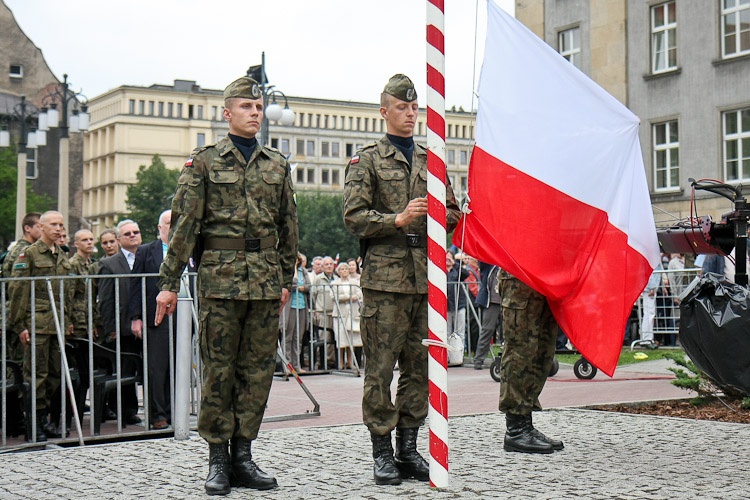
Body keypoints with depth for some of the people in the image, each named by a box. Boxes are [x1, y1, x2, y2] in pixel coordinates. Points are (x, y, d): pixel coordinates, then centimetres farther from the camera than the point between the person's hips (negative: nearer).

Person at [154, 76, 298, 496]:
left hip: (266, 280, 4)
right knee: (219, 367, 0)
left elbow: (289, 227, 17)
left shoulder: (278, 165, 13)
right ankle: (218, 458, 8)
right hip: (220, 276, -3)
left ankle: (243, 455, 14)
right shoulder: (205, 161, 3)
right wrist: (169, 282, -6)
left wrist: (286, 280, 14)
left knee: (259, 367, 5)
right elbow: (184, 223, -2)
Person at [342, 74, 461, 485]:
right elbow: (353, 216, -4)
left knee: (419, 366, 8)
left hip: (427, 277, 5)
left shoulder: (431, 160, 18)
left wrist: (442, 216, -2)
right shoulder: (367, 159, 4)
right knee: (380, 368, -3)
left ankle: (409, 448, 17)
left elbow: (453, 212, 21)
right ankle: (382, 452, 5)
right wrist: (398, 220, -16)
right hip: (385, 277, -5)